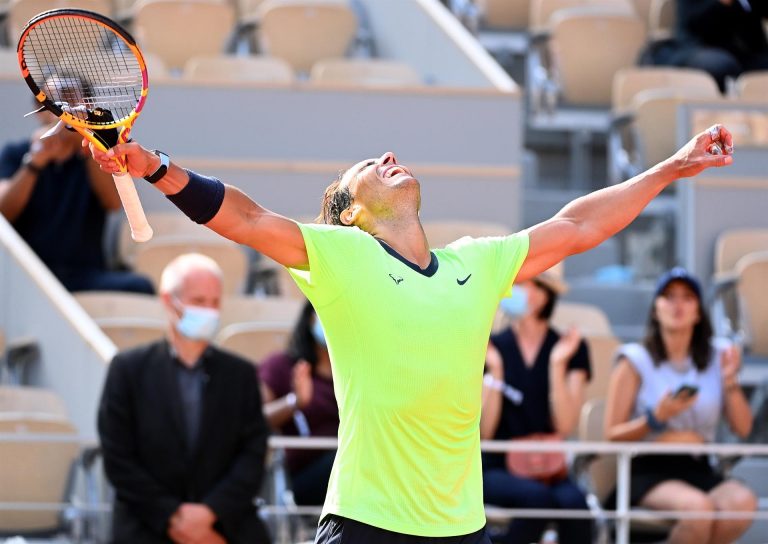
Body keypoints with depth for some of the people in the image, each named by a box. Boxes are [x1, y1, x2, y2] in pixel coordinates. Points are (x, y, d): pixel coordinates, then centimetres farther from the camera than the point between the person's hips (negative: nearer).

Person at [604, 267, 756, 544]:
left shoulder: (716, 355, 11)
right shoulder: (635, 361, 0)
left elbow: (743, 428, 6)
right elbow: (612, 434, -3)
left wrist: (730, 381, -8)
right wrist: (657, 418, -18)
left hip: (698, 469, 4)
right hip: (648, 471, -4)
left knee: (743, 501, -30)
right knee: (698, 507, -36)